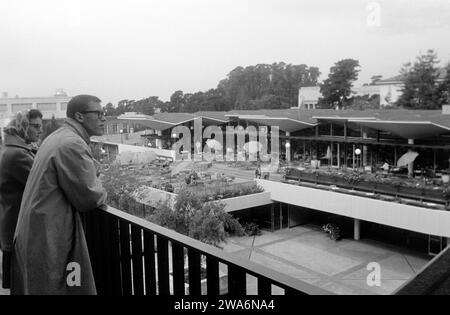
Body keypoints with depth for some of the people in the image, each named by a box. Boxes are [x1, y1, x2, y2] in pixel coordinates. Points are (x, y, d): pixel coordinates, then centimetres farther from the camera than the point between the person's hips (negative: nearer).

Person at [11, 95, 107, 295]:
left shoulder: (56, 137, 12)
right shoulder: (73, 145, -19)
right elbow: (88, 198, -18)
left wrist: (96, 191, 6)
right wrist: (102, 195, 2)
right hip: (50, 239, -10)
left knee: (32, 287, 18)